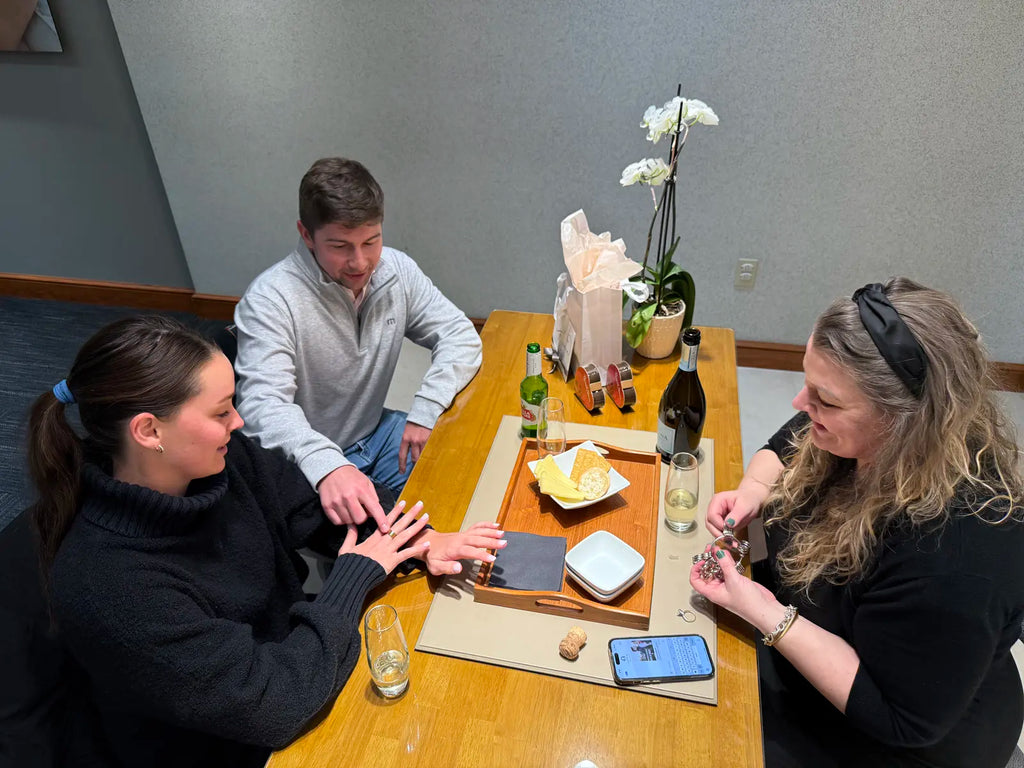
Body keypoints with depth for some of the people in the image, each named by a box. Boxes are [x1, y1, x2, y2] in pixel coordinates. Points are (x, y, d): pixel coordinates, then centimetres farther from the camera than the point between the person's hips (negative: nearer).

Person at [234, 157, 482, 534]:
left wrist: (426, 410, -21)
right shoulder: (269, 300, -23)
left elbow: (459, 335, -4)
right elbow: (264, 405, -34)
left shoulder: (396, 270, -5)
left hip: (376, 431, 6)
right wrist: (327, 467, -54)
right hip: (303, 463, -5)